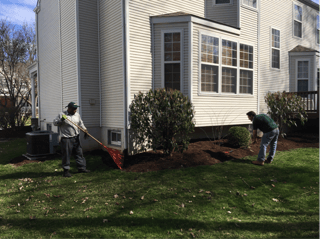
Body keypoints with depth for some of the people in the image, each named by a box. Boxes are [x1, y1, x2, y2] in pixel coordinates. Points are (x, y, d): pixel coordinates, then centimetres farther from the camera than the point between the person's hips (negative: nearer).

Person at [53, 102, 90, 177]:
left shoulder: (77, 115, 10)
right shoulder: (62, 114, -6)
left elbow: (80, 124, 17)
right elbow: (55, 122, -5)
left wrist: (85, 130, 4)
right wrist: (61, 120, -23)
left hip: (76, 138, 6)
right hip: (66, 139, -5)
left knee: (79, 153, 10)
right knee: (66, 155, 1)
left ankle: (81, 167, 21)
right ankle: (66, 170, 12)